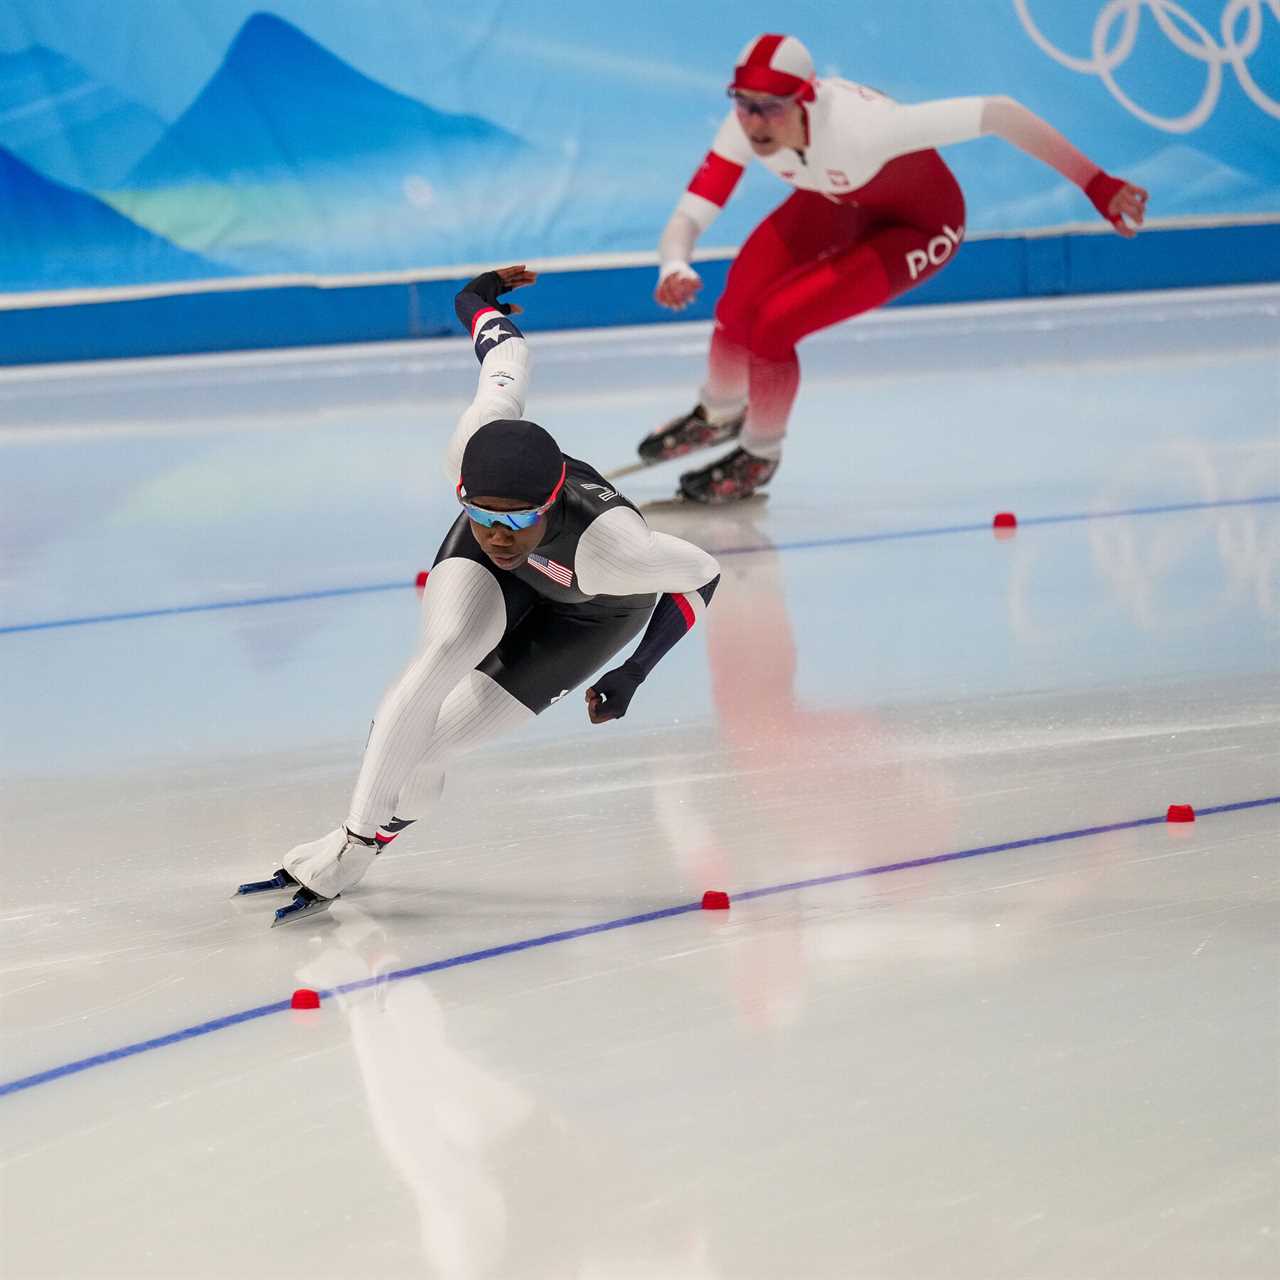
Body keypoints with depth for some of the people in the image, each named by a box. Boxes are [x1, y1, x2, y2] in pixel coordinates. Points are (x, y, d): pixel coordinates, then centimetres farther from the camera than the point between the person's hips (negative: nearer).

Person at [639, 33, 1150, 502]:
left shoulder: (859, 125, -42)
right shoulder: (745, 129, -27)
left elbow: (1000, 114, -40)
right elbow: (687, 218, -26)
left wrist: (1096, 185, -41)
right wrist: (674, 267, -51)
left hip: (916, 227, -5)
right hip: (838, 203, 5)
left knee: (772, 324, -17)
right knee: (739, 304, -11)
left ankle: (758, 459, 12)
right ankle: (718, 416, 25)